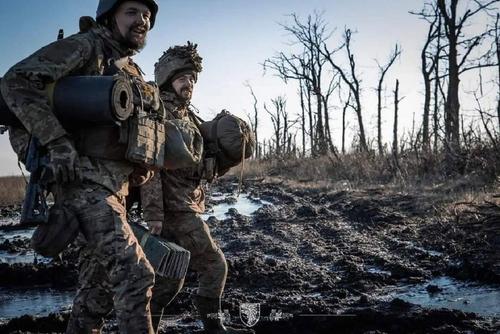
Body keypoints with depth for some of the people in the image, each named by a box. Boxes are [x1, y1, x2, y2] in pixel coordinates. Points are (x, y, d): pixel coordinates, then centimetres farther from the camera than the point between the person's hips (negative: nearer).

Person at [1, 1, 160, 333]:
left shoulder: (135, 75, 20)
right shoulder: (86, 46, -4)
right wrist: (58, 142, -23)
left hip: (116, 188, 9)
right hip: (86, 181, -9)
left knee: (98, 289, 13)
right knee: (135, 274, -17)